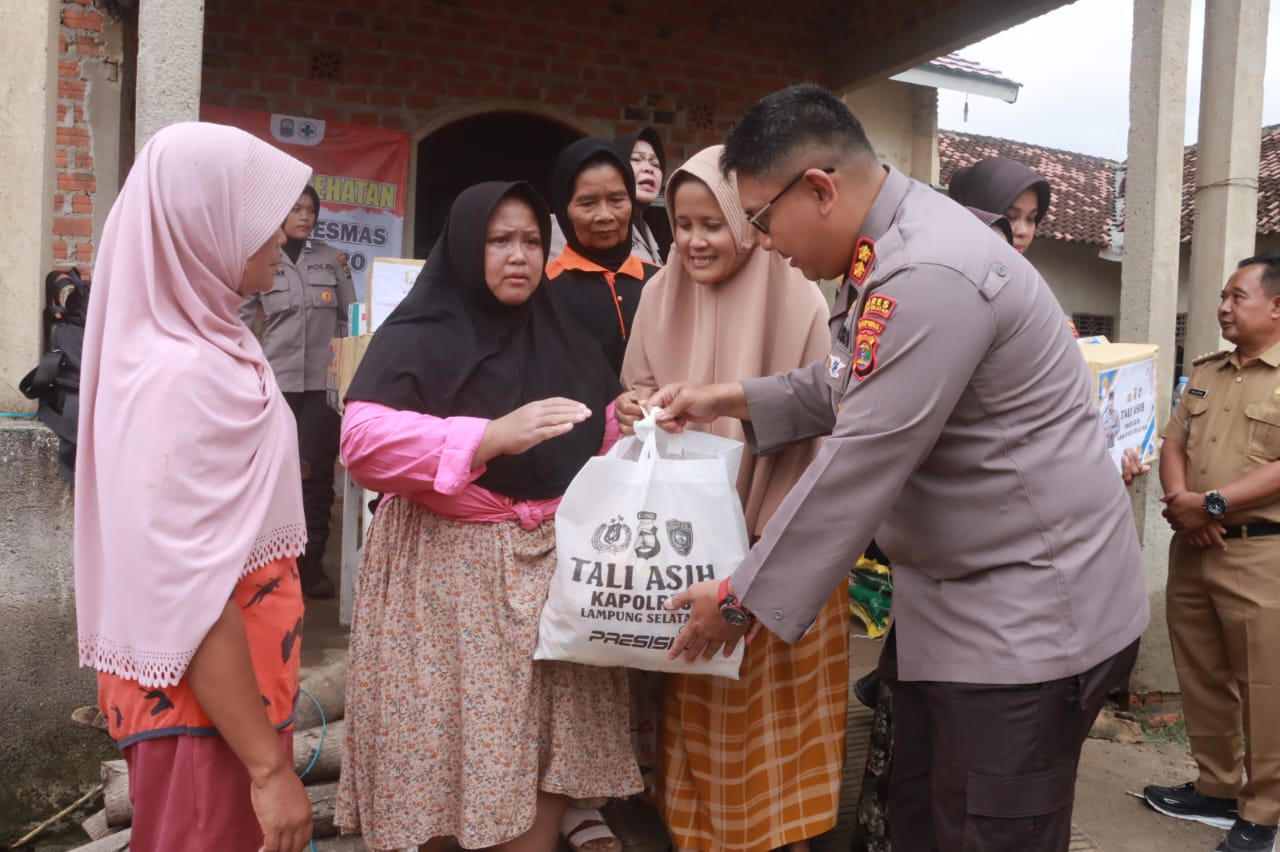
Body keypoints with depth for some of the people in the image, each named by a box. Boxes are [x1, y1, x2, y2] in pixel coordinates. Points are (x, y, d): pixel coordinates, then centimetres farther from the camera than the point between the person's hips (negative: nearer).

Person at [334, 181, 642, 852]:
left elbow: (608, 439, 22)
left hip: (555, 567, 5)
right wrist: (492, 435, -29)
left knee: (545, 749, 5)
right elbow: (364, 441, -19)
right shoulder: (415, 338, -4)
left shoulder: (566, 342, 14)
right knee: (450, 753, 1)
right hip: (450, 576, -4)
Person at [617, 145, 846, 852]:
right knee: (695, 706, 14)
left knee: (769, 707, 8)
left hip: (777, 543, -3)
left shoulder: (796, 301, -12)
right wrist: (632, 408, -13)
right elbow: (639, 394, 10)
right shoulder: (661, 295, -1)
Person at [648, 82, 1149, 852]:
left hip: (1030, 613, -9)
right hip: (951, 599, 10)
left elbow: (859, 470, -25)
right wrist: (731, 400, 12)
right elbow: (849, 389, 20)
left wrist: (745, 600, -15)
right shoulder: (889, 246, 6)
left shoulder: (930, 275, -27)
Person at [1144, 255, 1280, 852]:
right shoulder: (1205, 372, 14)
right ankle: (1218, 789, 30)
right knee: (1201, 679, 14)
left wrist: (1213, 503, -17)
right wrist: (1179, 500, -7)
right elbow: (1173, 444, 11)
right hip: (1191, 548, 7)